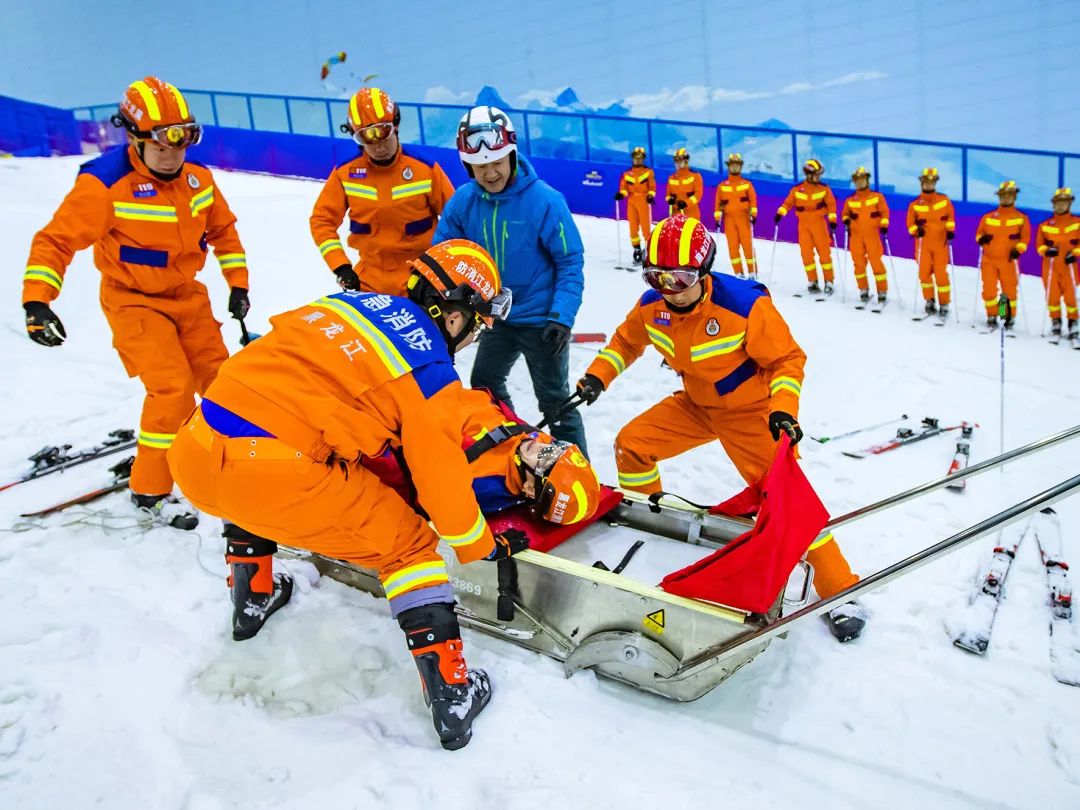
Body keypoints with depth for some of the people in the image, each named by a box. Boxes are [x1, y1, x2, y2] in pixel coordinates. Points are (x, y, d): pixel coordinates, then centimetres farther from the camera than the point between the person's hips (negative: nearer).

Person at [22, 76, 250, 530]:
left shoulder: (197, 178, -5)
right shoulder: (104, 184, -23)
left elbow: (222, 229, 11)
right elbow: (56, 241, -21)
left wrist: (237, 283, 9)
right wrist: (37, 300, -31)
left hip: (187, 295, 6)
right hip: (134, 301, -6)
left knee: (218, 377, 11)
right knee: (172, 386, -18)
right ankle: (149, 492, -1)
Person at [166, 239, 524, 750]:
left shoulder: (349, 301, 17)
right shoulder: (430, 370, 0)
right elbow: (440, 478, 4)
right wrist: (482, 546, 22)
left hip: (195, 455, 6)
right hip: (278, 480, -6)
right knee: (408, 543, 12)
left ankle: (252, 598, 52)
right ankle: (450, 693, 12)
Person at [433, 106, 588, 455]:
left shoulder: (545, 200, -21)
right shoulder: (463, 201, -8)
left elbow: (570, 262, -16)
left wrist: (562, 317, -25)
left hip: (541, 318, -6)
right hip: (497, 316, 6)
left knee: (554, 401, 2)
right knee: (484, 385, 20)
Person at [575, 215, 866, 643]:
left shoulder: (745, 304, -30)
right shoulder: (652, 305, -13)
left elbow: (787, 359, -18)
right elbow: (627, 339, 9)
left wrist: (783, 408, -31)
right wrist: (597, 376, -3)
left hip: (749, 409, -6)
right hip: (694, 404, 6)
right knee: (630, 444, -1)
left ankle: (839, 590, -2)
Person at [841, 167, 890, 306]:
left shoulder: (877, 197, 4)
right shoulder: (850, 200, 9)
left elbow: (884, 212, 3)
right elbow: (845, 213, 20)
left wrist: (884, 225, -10)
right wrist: (846, 220, -1)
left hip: (872, 234, -2)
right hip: (856, 235, 3)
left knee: (876, 262, -6)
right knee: (858, 263, 3)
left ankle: (882, 291, 1)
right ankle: (863, 290, 15)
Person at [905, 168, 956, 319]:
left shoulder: (944, 200, 2)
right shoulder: (915, 204, -1)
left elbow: (950, 216, 8)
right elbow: (910, 222, 2)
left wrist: (950, 230, -4)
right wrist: (916, 230, -16)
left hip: (941, 243, -1)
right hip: (923, 243, 1)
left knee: (941, 274, -5)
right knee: (924, 273, 2)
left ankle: (944, 305, 4)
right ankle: (929, 301, 20)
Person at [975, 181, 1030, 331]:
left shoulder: (1021, 218, 4)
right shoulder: (988, 217, 9)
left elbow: (1025, 237, 2)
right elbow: (979, 233, 15)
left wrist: (1018, 250, -14)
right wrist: (981, 239, -7)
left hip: (1008, 260, -2)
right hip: (989, 259, 2)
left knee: (1009, 290, 2)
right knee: (988, 289, -1)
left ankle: (1010, 318, 15)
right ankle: (992, 316, 14)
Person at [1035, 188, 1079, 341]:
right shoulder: (1045, 225, 7)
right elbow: (1039, 244, 8)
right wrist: (1046, 250, -10)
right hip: (1050, 265, 1)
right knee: (1052, 295, -2)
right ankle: (1055, 321, 15)